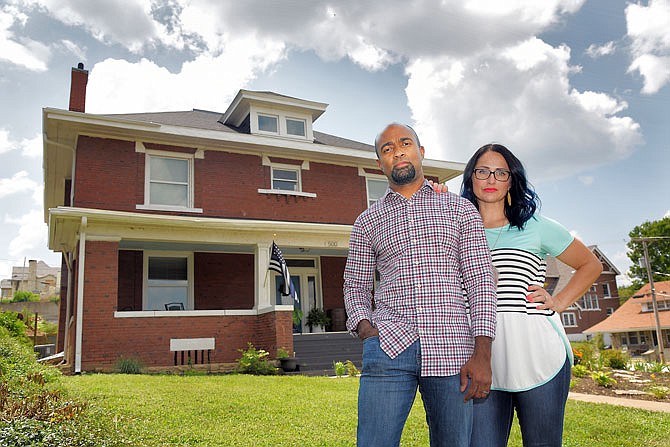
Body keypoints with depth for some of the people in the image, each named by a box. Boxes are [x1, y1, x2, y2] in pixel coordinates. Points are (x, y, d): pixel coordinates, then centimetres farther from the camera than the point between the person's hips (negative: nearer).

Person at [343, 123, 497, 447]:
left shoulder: (461, 210, 11)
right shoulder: (367, 221, 15)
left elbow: (481, 279, 4)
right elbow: (355, 285, 17)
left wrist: (482, 352, -5)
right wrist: (364, 326, -4)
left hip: (451, 350, 0)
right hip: (389, 345, 0)